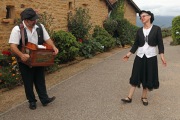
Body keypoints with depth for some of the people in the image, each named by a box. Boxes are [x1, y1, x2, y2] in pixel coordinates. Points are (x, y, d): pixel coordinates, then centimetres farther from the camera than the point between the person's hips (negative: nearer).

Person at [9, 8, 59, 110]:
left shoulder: (40, 27, -1)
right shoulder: (17, 29, -15)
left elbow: (47, 39, 0)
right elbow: (13, 46, -21)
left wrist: (53, 47, -19)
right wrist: (21, 55, -37)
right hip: (25, 60, -3)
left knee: (40, 80, 11)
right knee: (28, 82, 9)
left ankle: (44, 99, 19)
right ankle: (32, 101, 24)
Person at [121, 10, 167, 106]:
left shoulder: (156, 29, -3)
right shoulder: (139, 31, 5)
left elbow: (160, 43, -4)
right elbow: (136, 44, 8)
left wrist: (162, 56, -13)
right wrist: (128, 54, 1)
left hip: (151, 56, -2)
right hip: (140, 56, 2)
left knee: (148, 77, 6)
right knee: (136, 76, 3)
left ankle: (144, 97, 22)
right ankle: (129, 97, 8)